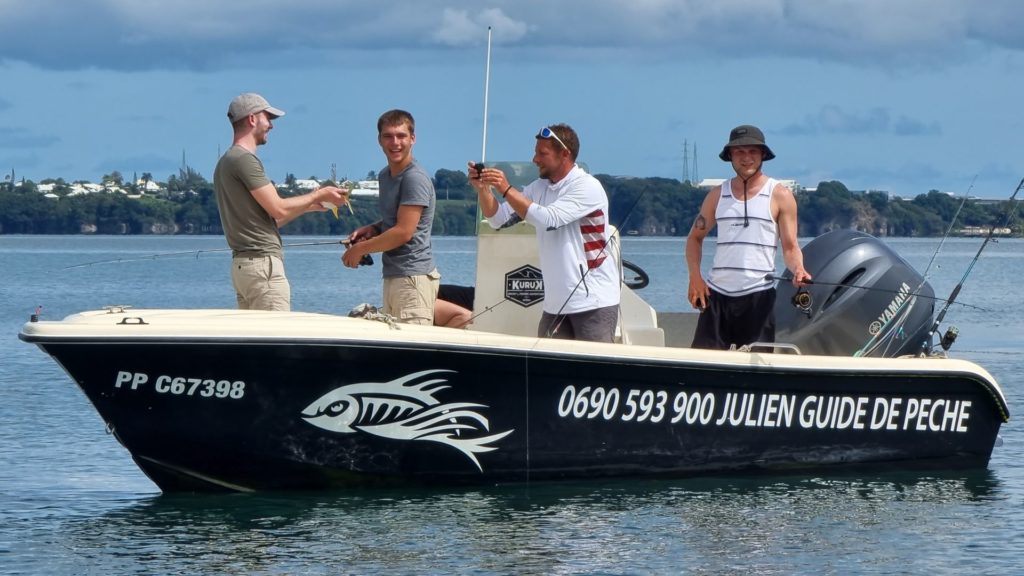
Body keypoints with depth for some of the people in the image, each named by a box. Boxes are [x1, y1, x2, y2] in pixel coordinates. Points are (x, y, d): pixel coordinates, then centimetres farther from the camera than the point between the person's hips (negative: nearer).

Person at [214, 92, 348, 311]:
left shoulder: (226, 162, 20)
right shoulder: (244, 160, -12)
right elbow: (278, 209, -13)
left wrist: (308, 205, 22)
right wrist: (318, 196, 0)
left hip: (241, 265, 10)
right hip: (263, 263, -10)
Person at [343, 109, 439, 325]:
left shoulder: (415, 179, -12)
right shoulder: (385, 175, 19)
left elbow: (404, 231, -17)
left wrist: (361, 249, -7)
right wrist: (372, 228, 10)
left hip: (413, 277, -10)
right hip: (392, 275, 10)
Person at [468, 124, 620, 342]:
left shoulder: (587, 187, -11)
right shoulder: (539, 188, 13)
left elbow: (548, 219, -22)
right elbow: (498, 219, 11)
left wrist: (507, 190, -19)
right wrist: (482, 189, -6)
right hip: (555, 303, 7)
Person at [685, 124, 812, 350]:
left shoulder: (780, 196, 2)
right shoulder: (717, 195, 12)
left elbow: (790, 247, -1)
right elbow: (695, 237, 19)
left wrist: (798, 269, -23)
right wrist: (695, 277, 3)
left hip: (758, 296, -3)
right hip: (716, 294, 3)